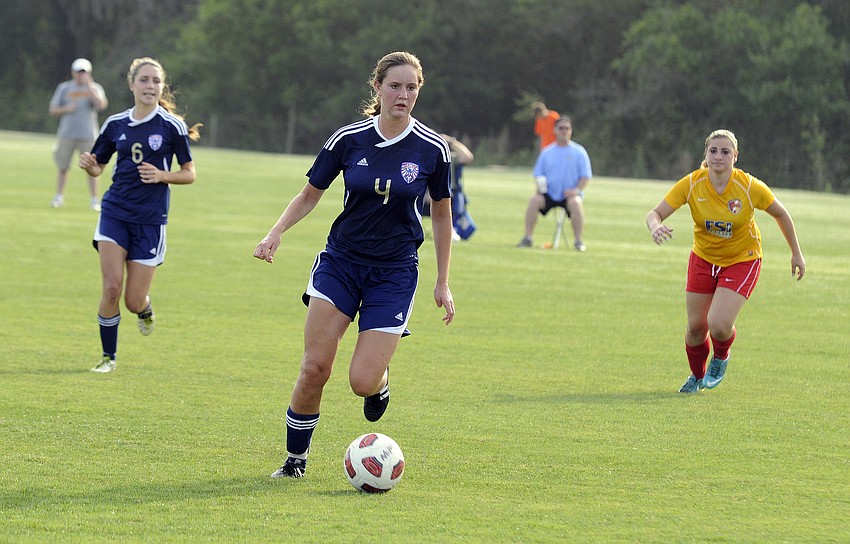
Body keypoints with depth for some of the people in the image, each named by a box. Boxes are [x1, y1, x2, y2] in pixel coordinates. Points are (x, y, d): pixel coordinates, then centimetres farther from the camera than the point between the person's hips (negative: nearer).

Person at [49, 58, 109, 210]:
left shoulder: (94, 88, 3)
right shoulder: (64, 88, 7)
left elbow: (101, 105, -16)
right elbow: (53, 110, 8)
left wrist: (89, 86, -18)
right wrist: (66, 109, -10)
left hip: (87, 135, -1)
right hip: (66, 135, 1)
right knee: (63, 167, 3)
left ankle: (94, 199, 4)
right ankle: (59, 196, 14)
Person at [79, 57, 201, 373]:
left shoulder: (172, 126, -4)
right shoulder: (115, 124, 5)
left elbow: (189, 174, 2)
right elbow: (98, 167, 15)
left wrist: (161, 175, -17)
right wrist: (88, 165, -9)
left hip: (150, 218, -2)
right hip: (115, 213, 2)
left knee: (134, 302, -1)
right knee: (112, 288, -12)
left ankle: (145, 310, 38)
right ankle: (108, 356, 6)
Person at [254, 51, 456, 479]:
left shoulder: (432, 149, -6)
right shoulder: (349, 139, -5)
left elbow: (442, 214, 7)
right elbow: (310, 194, 7)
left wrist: (443, 282, 7)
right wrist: (277, 232, -11)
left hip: (395, 271, -1)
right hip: (340, 262, 1)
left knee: (361, 380, -12)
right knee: (314, 368, -10)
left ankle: (380, 380, 26)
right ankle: (296, 457, 10)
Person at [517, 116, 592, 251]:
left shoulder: (579, 152, 4)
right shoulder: (547, 152, 11)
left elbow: (586, 176, 1)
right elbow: (538, 174, 14)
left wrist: (577, 190, -17)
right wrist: (540, 185, -9)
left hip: (570, 195, -2)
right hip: (549, 194, 2)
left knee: (575, 203, -35)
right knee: (534, 199, -27)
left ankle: (579, 242, -26)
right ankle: (527, 239, -21)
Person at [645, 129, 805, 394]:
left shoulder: (750, 187, -21)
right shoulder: (691, 184, -17)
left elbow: (781, 214, -4)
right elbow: (655, 213, -18)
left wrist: (796, 253, 4)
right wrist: (656, 226, -42)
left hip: (742, 260, -2)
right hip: (703, 259, 2)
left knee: (718, 324, -19)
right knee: (696, 327, 3)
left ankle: (721, 356, 19)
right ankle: (697, 376, 35)